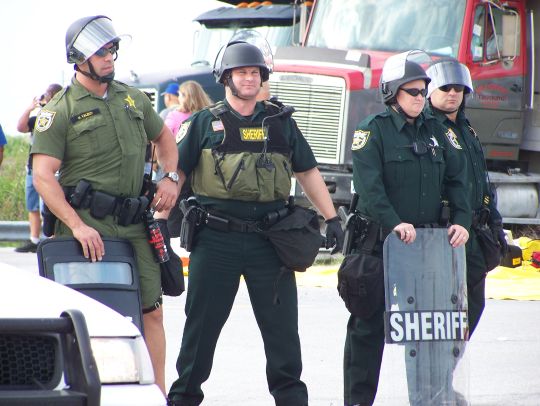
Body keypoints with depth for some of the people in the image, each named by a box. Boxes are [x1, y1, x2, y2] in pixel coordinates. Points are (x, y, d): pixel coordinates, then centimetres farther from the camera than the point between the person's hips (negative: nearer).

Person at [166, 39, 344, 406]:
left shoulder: (280, 123, 12)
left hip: (268, 239, 2)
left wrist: (332, 218, 11)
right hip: (215, 240, -2)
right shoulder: (205, 123, 5)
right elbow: (176, 172, 4)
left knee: (282, 322, 2)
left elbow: (308, 172, 16)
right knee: (202, 322, 4)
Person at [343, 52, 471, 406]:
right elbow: (369, 185, -16)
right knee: (369, 324, 0)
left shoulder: (435, 133, 14)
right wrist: (393, 223, -28)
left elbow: (456, 179, 9)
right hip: (381, 242, -5)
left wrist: (462, 220, -7)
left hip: (427, 241, 5)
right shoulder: (372, 131, -4)